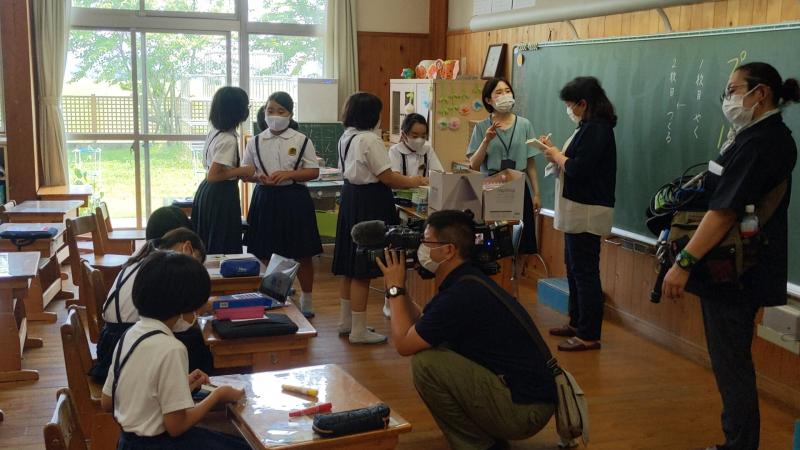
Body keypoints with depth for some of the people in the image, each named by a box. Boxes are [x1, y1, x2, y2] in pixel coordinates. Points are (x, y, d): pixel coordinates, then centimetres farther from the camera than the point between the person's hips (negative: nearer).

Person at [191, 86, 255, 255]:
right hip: (221, 197, -9)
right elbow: (213, 176, -24)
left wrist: (238, 173, 12)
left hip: (207, 191, 9)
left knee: (208, 246, 16)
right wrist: (242, 171, -16)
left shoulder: (214, 132, 7)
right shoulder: (229, 140, -20)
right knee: (223, 248, 0)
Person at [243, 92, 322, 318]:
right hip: (265, 198, 2)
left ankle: (306, 300, 23)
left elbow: (313, 172, -4)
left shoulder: (302, 141, -2)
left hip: (294, 198, -2)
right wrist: (259, 177, -13)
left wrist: (288, 174, -18)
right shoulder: (255, 142, 5)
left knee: (302, 253, 7)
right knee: (263, 253, 6)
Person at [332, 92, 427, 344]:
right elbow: (387, 177, -16)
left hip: (350, 198, 10)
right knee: (363, 270, -4)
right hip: (369, 203, -10)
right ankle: (359, 331, 3)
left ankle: (346, 321, 28)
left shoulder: (346, 138, 11)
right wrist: (412, 182, 1)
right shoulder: (369, 140, -18)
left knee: (350, 266, 17)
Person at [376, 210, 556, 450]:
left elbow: (404, 344, -13)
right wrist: (399, 289, 13)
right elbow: (419, 325, 18)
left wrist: (394, 288, -3)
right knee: (432, 346, 17)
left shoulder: (462, 294, -21)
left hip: (524, 408, -10)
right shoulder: (466, 280, 9)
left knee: (425, 362, -16)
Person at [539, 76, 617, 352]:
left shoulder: (597, 129, -16)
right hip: (578, 211, 11)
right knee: (574, 267, 18)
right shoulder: (590, 127, 15)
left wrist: (555, 155, -7)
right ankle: (577, 323, 29)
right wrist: (555, 153, 3)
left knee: (584, 271, -6)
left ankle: (589, 335, 1)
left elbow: (577, 169, -23)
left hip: (587, 212, -11)